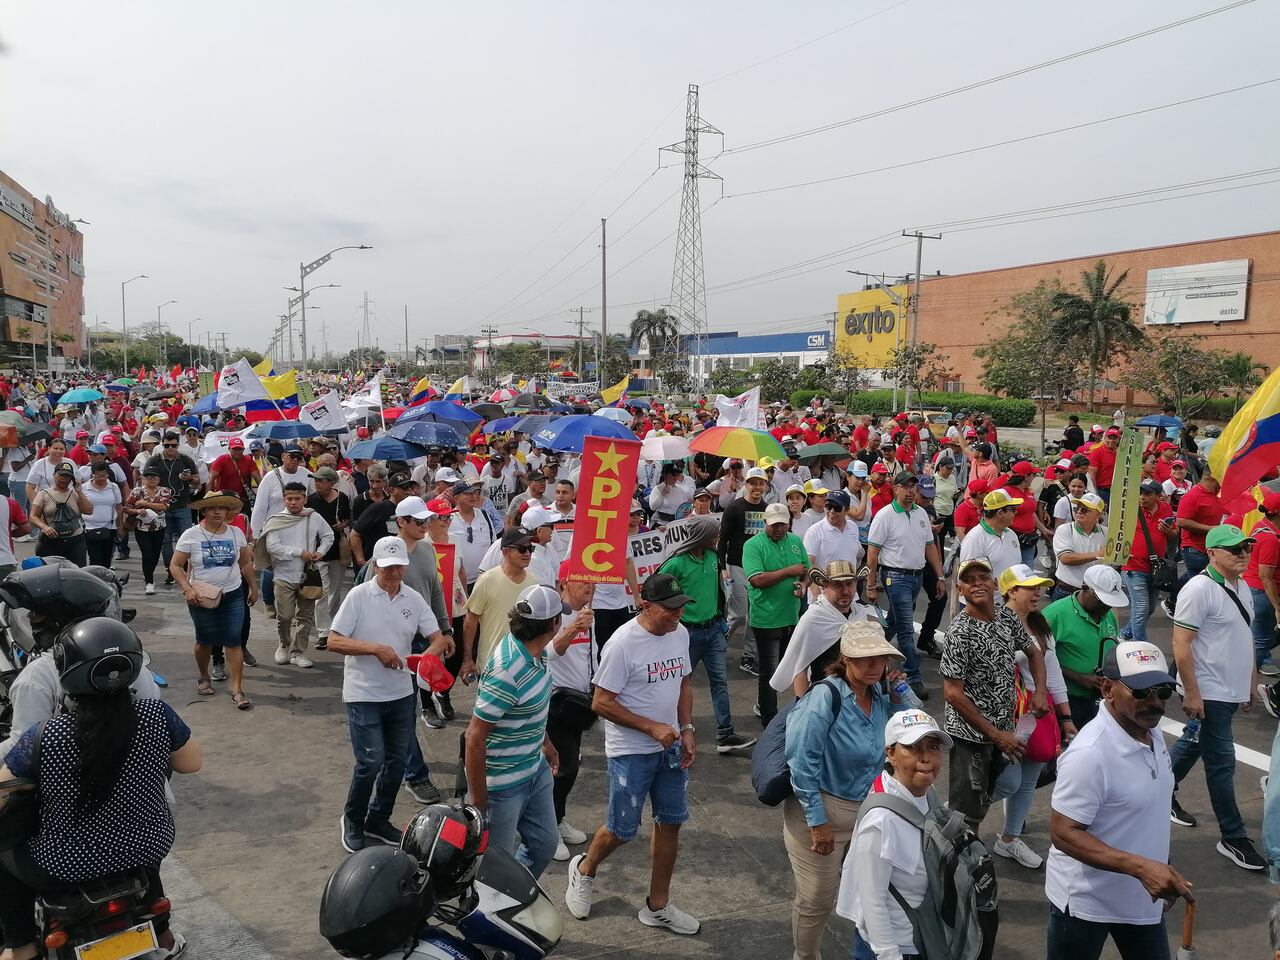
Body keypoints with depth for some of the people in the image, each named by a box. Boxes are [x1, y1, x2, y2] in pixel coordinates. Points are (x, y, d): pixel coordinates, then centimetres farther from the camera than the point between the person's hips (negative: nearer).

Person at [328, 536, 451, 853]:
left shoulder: (414, 599, 2)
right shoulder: (359, 595, -9)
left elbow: (438, 639, 3)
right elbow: (334, 641, -12)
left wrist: (428, 655, -20)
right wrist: (375, 649, -23)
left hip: (401, 694, 5)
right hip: (364, 695, -5)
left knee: (396, 761, 13)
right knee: (371, 762, -8)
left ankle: (378, 819, 33)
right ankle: (352, 821, 18)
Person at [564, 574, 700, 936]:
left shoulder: (680, 634, -1)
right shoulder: (623, 644, -23)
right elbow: (601, 703, -20)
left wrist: (687, 729, 2)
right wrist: (653, 728, -22)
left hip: (670, 747, 7)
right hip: (631, 752, -6)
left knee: (670, 823, 12)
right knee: (622, 830, 6)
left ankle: (658, 906, 28)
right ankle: (584, 870, 38)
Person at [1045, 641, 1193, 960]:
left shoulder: (1153, 735, -1)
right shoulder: (1089, 754, -28)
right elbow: (1064, 833, -26)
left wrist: (1159, 875, 16)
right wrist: (1140, 867, -33)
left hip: (1142, 897, 8)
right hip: (1086, 901, -7)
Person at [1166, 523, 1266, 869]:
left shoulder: (1242, 587, 8)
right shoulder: (1199, 589, -20)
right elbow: (1180, 644, -21)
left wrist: (1250, 683, 20)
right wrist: (1191, 694, -21)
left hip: (1232, 691, 8)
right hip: (1208, 693, -8)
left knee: (1193, 745, 21)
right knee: (1221, 763, 0)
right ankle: (1233, 838, 10)